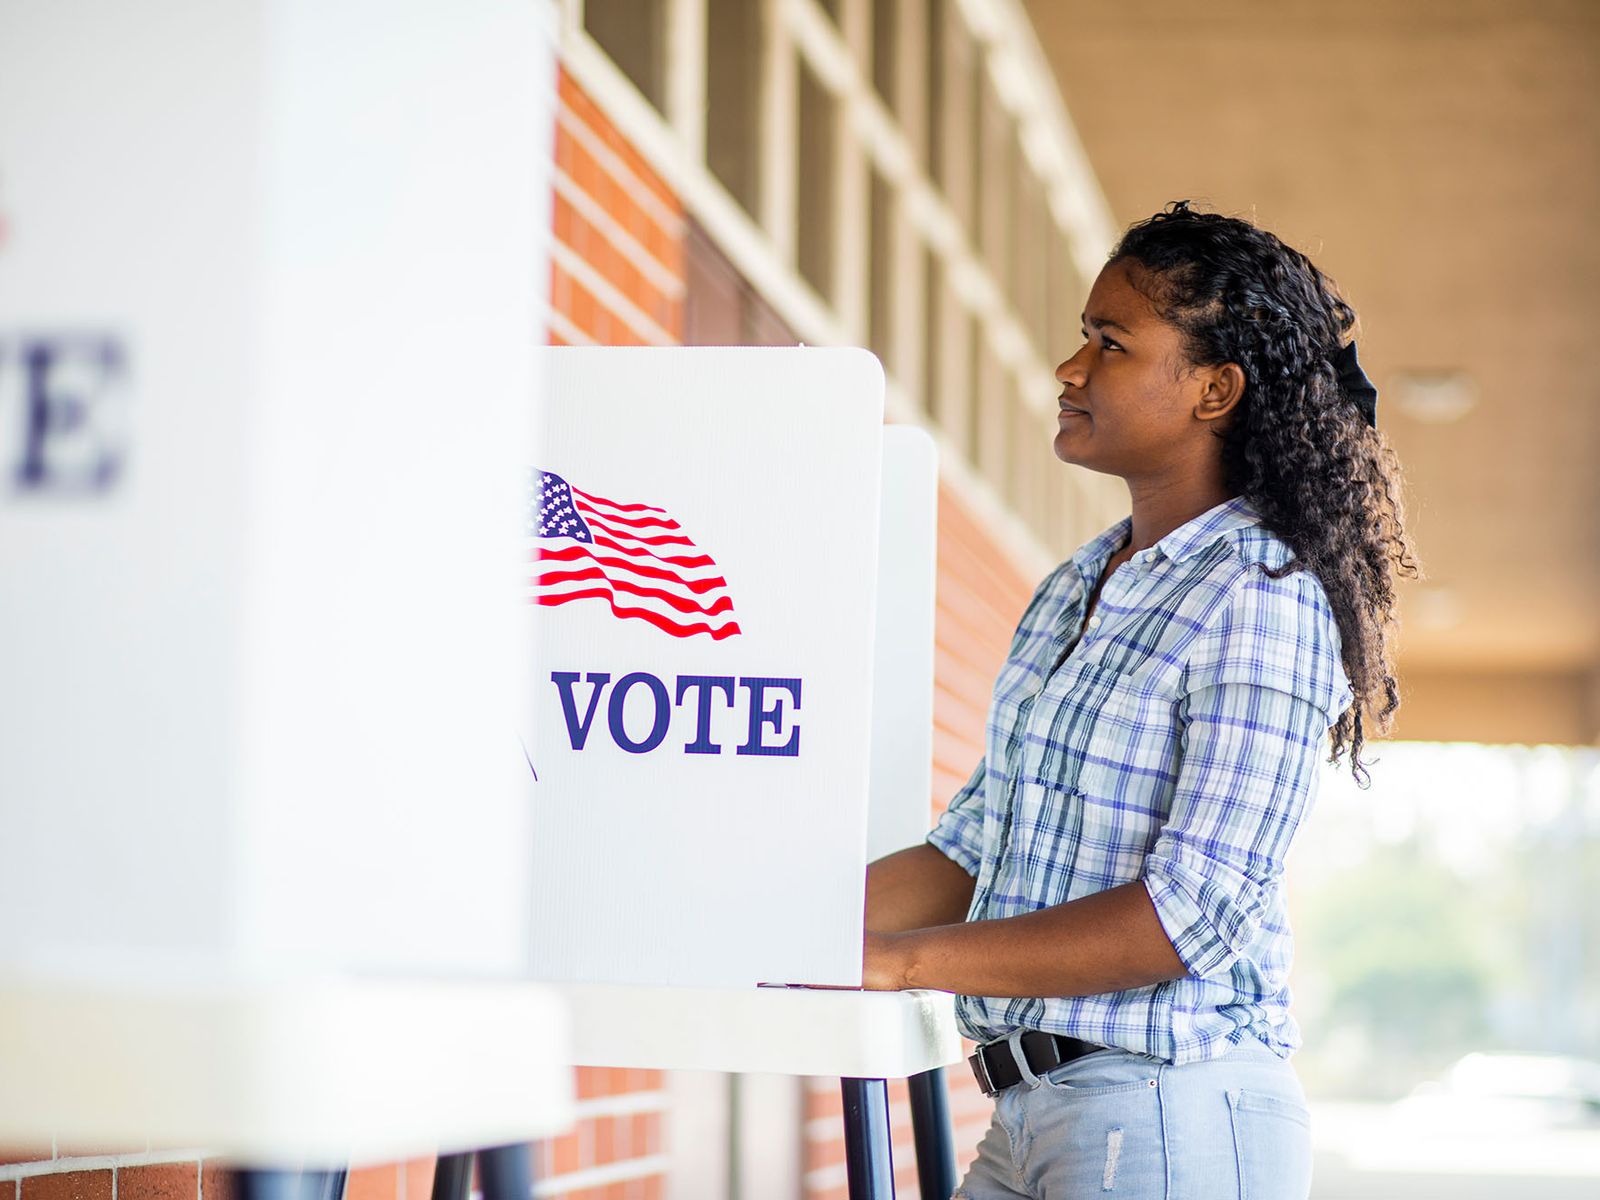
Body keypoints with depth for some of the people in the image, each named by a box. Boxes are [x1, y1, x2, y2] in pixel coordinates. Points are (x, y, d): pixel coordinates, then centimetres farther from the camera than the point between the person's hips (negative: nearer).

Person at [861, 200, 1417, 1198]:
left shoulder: (1262, 601, -12)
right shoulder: (1072, 591, 14)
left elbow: (1193, 913, -20)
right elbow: (977, 850, 15)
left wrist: (899, 959, -21)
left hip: (1175, 1119, -7)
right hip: (1031, 1114, 7)